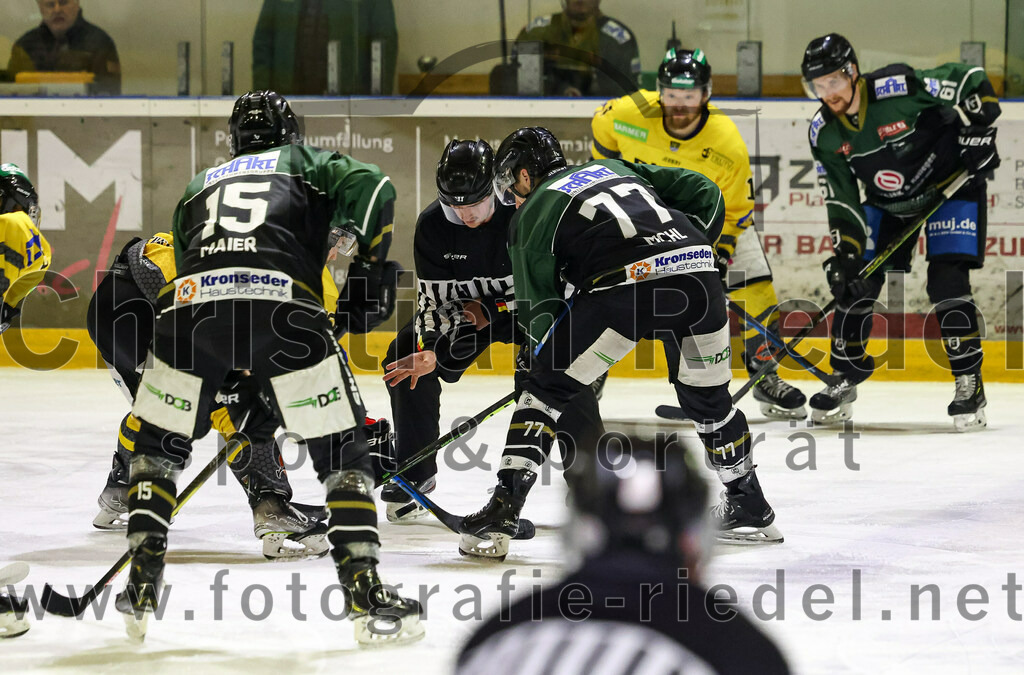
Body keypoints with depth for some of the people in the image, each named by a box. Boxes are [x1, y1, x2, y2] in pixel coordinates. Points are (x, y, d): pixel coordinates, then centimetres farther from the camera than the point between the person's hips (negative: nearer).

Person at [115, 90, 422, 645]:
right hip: (285, 303, -3)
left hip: (191, 302, 3)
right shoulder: (305, 164, 28)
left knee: (159, 444, 23)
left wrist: (232, 386, 42)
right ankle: (366, 594, -1)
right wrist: (360, 278, 7)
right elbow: (368, 184, 6)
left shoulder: (198, 188, 38)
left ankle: (142, 585, 13)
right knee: (341, 449, 8)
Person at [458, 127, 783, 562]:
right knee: (708, 396, 26)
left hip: (625, 282, -5)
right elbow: (704, 193, 26)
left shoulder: (531, 215, 20)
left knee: (547, 389, 9)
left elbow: (540, 310, 14)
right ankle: (750, 511, 35)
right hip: (698, 272, 5)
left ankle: (501, 514, 1)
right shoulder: (615, 168, 35)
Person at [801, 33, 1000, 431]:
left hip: (951, 185, -5)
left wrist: (978, 131, -22)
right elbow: (840, 198, -7)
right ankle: (845, 380, 16)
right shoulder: (824, 134, -11)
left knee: (946, 282, -18)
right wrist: (844, 253, -15)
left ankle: (969, 383, -9)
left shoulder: (900, 88, -29)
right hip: (887, 203, 5)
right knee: (856, 283, -1)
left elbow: (972, 82, -18)